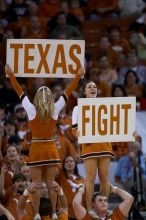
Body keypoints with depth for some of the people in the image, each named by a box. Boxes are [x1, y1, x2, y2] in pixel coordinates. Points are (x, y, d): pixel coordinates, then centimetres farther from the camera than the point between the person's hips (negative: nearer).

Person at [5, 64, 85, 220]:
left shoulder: (31, 110, -9)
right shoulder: (55, 110, -5)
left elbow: (20, 92, -3)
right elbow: (67, 93, 1)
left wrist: (11, 75, 3)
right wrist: (78, 76, 8)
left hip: (36, 149, -2)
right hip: (51, 149, 2)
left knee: (36, 184, 0)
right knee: (51, 183, 7)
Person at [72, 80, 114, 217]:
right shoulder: (78, 108, 8)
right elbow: (75, 129, 2)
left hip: (104, 144, 3)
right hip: (89, 145, -3)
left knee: (105, 177, 1)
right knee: (91, 178, -8)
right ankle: (89, 209, -7)